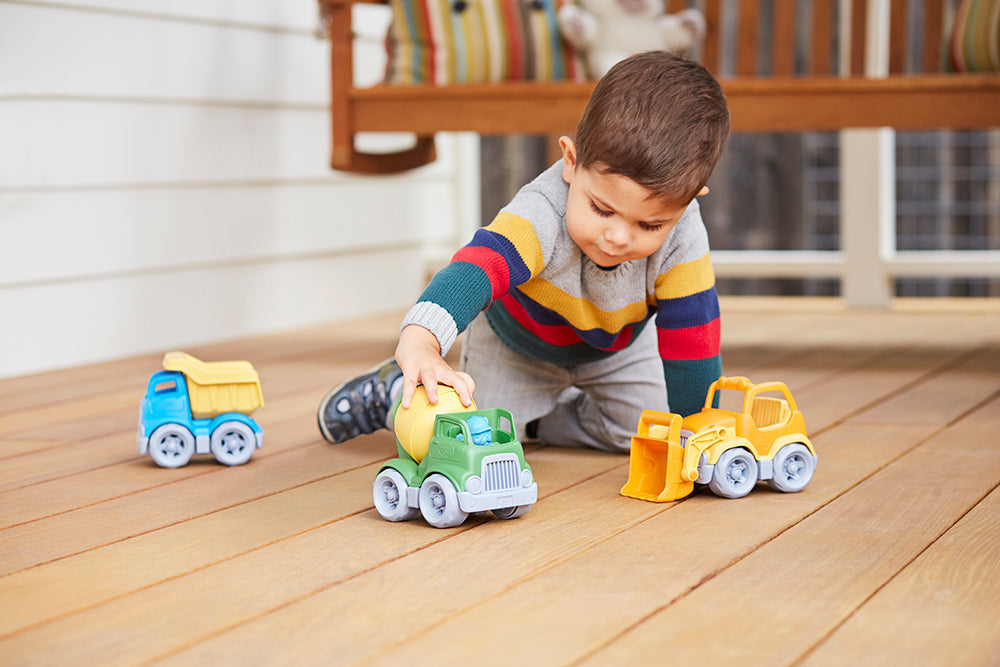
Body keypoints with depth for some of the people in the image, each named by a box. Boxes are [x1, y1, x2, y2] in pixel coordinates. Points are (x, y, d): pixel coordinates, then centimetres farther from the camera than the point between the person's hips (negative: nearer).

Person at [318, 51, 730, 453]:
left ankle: (534, 419, 24)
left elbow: (691, 336, -30)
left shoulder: (682, 239, -37)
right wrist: (420, 341, -82)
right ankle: (394, 389, 23)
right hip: (513, 341, -3)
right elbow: (478, 268, -64)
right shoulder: (540, 215, -47)